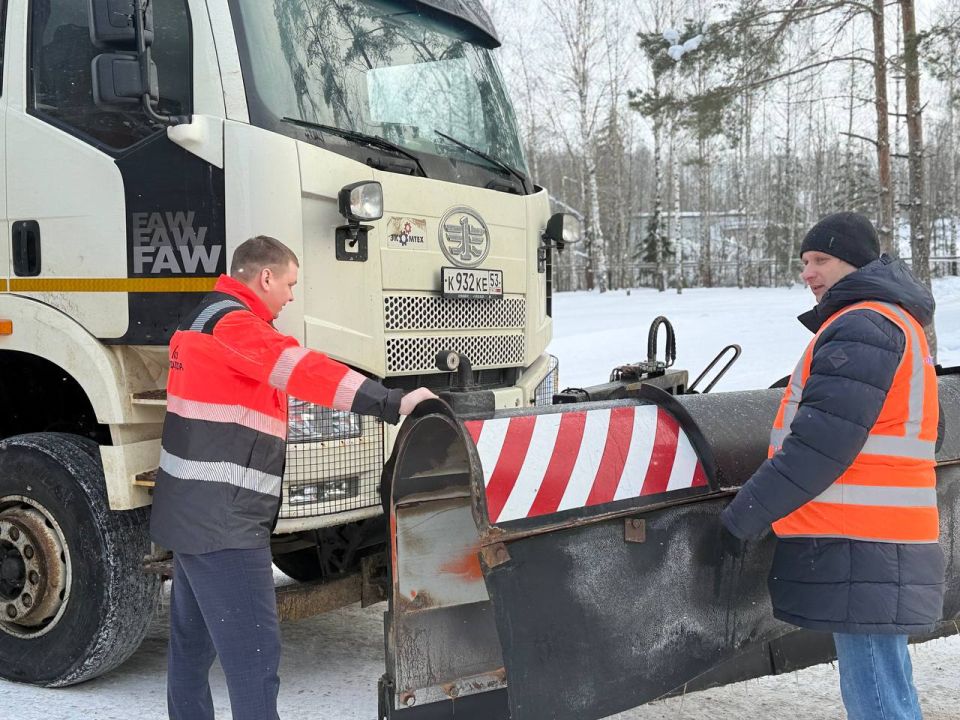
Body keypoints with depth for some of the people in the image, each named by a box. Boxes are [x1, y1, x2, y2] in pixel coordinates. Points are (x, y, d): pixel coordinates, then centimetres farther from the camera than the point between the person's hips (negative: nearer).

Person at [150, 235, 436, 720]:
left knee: (192, 643, 19)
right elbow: (303, 370, -29)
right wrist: (392, 403, -35)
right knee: (254, 653, -11)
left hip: (192, 514, 11)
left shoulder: (205, 318, 19)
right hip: (223, 522, -11)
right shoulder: (232, 322, -15)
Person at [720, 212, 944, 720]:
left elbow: (821, 444, -21)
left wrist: (745, 513, -17)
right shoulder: (895, 324, 21)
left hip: (860, 550, -11)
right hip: (878, 542, 11)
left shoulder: (863, 327, -13)